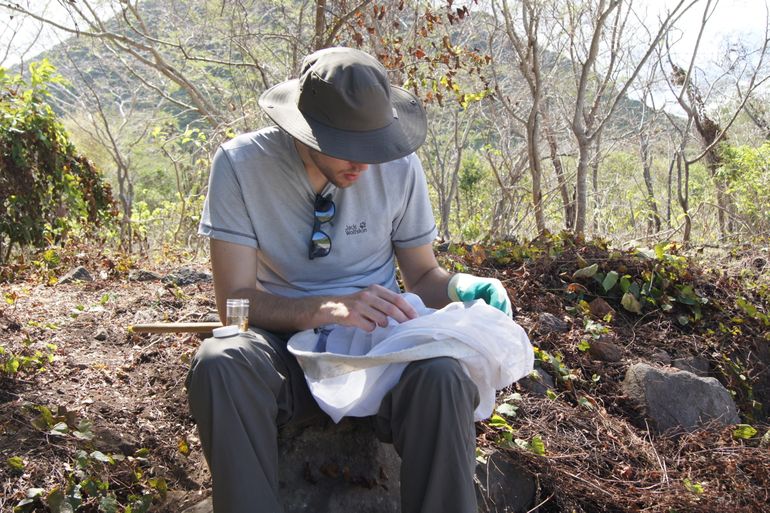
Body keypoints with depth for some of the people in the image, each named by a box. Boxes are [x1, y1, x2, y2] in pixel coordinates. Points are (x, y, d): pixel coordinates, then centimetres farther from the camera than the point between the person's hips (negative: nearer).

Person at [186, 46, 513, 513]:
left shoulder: (399, 166, -6)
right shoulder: (242, 164, -12)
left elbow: (422, 274, 7)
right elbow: (235, 298, -14)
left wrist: (460, 288, -18)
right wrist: (329, 308, -32)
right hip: (287, 341, 0)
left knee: (442, 377, -33)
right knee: (217, 362, -34)